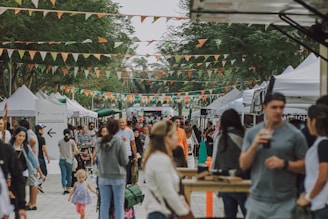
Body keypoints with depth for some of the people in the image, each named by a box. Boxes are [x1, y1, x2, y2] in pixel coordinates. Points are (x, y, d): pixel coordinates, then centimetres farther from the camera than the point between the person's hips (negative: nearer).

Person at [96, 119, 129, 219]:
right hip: (118, 177, -3)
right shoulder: (120, 142, -15)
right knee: (119, 204, 5)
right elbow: (125, 161, -12)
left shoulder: (99, 142, -4)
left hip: (103, 176, 3)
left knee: (104, 203, 10)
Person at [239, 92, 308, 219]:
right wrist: (255, 145, -12)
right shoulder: (252, 133, 5)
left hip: (284, 202, -2)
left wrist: (284, 164, -17)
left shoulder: (294, 134, -3)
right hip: (257, 200, 3)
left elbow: (305, 166, -1)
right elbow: (243, 165, 3)